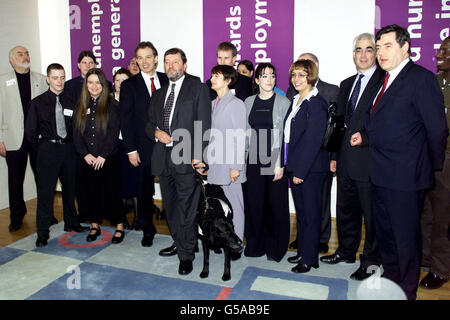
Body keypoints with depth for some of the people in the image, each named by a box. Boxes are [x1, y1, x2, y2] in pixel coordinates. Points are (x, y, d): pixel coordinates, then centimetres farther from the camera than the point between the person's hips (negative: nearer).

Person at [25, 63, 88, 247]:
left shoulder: (70, 102, 6)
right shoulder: (38, 103, 0)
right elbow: (30, 132, 1)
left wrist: (72, 145, 3)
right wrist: (43, 149, 0)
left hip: (68, 149, 3)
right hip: (47, 150, -3)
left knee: (70, 187, 14)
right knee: (45, 191, -2)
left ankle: (71, 223, 30)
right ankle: (42, 233, 7)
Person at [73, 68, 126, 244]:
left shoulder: (111, 105, -3)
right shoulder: (81, 106, 9)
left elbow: (114, 132, -8)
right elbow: (77, 132, 6)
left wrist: (103, 156, -13)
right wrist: (85, 153, -6)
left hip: (109, 158, -4)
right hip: (88, 159, 4)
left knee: (112, 191, 2)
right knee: (92, 192, 11)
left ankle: (119, 227, 14)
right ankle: (95, 226, 24)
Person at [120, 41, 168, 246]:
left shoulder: (167, 81, 7)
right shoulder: (129, 85, 2)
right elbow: (126, 120, -1)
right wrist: (131, 150, -6)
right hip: (144, 147, -1)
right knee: (144, 191, 10)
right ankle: (147, 230, 27)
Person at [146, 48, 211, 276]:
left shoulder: (197, 88, -1)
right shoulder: (159, 94, 18)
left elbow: (204, 124, -8)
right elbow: (149, 124, 22)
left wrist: (198, 156, -16)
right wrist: (156, 132, -3)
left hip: (186, 159, -6)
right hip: (163, 158, 7)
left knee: (186, 208, -3)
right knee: (170, 206, 16)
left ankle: (186, 254, 9)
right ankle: (179, 242, 34)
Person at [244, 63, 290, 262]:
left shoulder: (283, 102, -2)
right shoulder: (249, 102, 10)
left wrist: (280, 163, -11)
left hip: (275, 161, -3)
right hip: (255, 161, 3)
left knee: (276, 203, 4)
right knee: (255, 202, 8)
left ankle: (276, 248, 21)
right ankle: (256, 244, 25)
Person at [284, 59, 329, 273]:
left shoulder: (316, 103, -14)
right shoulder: (296, 101, 13)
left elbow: (313, 141, -19)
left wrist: (300, 171, -19)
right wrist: (289, 166, 10)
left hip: (311, 168, -8)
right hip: (295, 166, 8)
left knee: (311, 213, 3)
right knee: (300, 212, 17)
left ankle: (309, 259, 16)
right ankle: (302, 251, 30)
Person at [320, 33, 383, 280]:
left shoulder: (385, 81, -8)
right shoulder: (346, 84, 15)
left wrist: (365, 137, -17)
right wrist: (334, 155, 13)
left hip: (369, 160, -7)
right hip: (346, 161, 7)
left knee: (371, 214, 6)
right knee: (346, 209, 19)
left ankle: (370, 260, 23)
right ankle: (346, 251, 37)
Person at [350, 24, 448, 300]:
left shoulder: (421, 78, -13)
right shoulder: (387, 81, 14)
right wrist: (365, 136, 6)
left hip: (404, 176, -8)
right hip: (380, 174, 9)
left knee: (406, 238, 6)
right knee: (384, 233, 20)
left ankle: (407, 291, 25)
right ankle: (390, 279, 39)